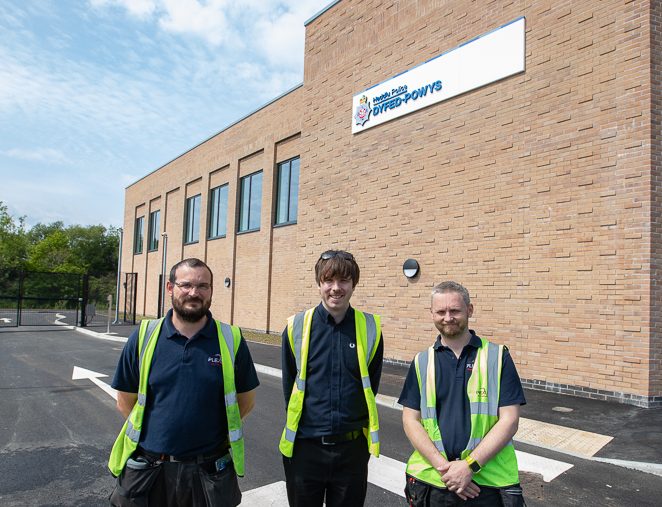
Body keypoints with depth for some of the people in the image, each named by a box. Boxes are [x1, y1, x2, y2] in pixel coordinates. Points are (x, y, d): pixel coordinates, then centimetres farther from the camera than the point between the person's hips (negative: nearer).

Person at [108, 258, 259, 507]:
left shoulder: (231, 340, -7)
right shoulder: (144, 337, -4)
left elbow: (245, 401, 3)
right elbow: (126, 402, 4)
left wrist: (209, 432, 4)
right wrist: (162, 432, 5)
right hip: (147, 471, 1)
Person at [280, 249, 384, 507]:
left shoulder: (370, 328, -5)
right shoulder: (297, 327, -7)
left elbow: (371, 385, 6)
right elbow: (289, 384, 4)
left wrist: (352, 421, 9)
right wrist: (304, 422, 9)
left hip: (352, 449, 1)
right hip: (304, 447, 0)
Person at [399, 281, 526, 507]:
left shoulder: (498, 357, -3)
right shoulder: (421, 362, 3)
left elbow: (509, 420, -7)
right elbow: (411, 420, 0)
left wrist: (470, 465, -14)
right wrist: (442, 465, -13)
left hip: (488, 483, -1)